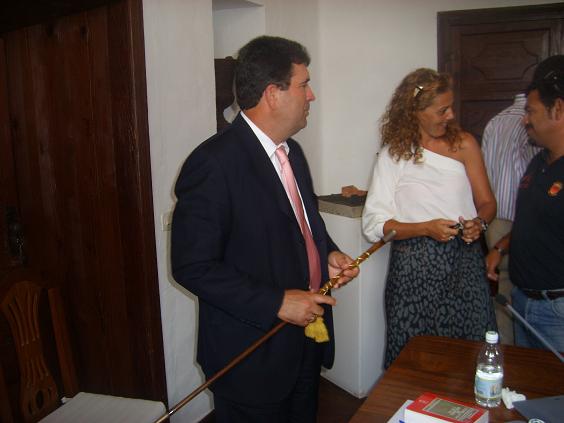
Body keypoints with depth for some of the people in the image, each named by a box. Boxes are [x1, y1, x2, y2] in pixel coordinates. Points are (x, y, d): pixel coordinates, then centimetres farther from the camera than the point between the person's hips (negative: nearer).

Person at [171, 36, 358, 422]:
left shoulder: (291, 151, 6)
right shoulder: (214, 162, -22)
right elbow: (193, 266, -22)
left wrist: (327, 255, 0)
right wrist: (276, 303, -23)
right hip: (252, 353, -8)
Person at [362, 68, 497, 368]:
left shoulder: (464, 144, 7)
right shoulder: (394, 154, -1)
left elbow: (487, 202, 10)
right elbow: (373, 224, -5)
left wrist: (479, 223, -12)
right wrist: (426, 228, -16)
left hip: (465, 260, 2)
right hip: (414, 267, -2)